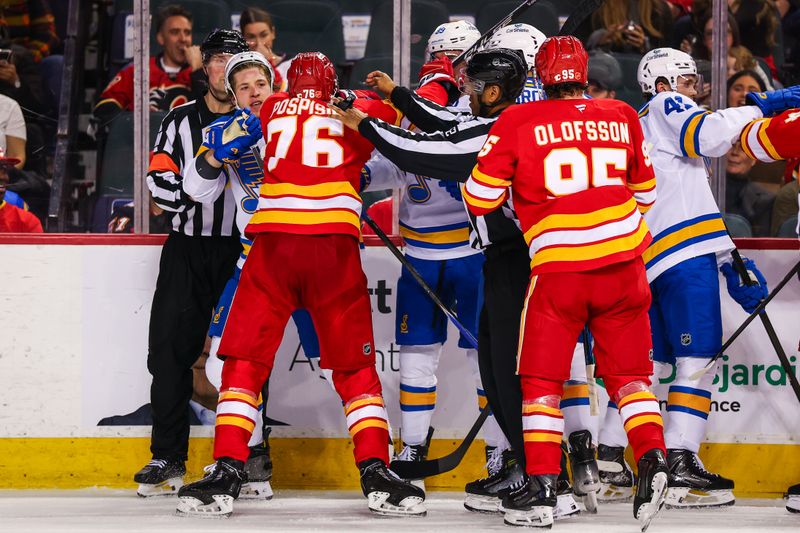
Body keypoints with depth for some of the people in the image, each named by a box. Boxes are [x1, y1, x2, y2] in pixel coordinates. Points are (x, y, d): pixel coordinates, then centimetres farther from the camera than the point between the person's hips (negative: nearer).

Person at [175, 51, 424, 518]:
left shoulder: (272, 110, 20)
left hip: (274, 242, 0)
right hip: (335, 245, 0)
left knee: (245, 361, 6)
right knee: (356, 368, 10)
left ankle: (228, 471, -4)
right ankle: (377, 473, 1)